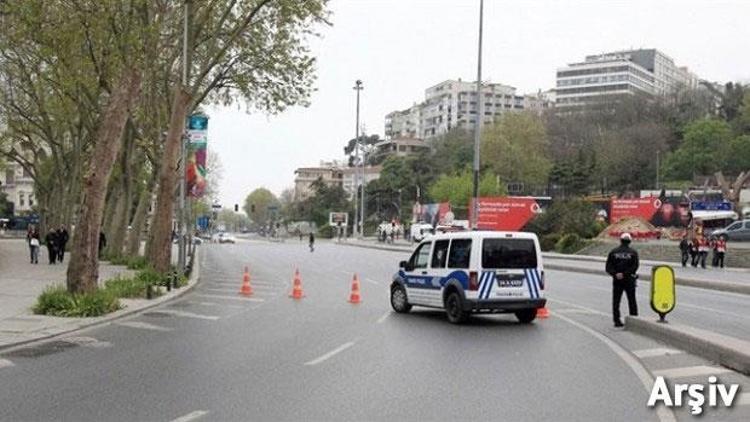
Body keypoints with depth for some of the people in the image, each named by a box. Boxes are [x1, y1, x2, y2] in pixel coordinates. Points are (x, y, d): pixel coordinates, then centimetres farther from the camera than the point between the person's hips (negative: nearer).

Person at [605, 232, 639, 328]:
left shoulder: (613, 252, 2)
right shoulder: (633, 252, -2)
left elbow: (608, 267, -5)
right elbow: (634, 266, -13)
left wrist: (615, 274, -14)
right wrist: (625, 274, -15)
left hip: (617, 280, 1)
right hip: (629, 280, -1)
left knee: (616, 301, 6)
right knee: (632, 301, 9)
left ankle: (617, 320, 2)